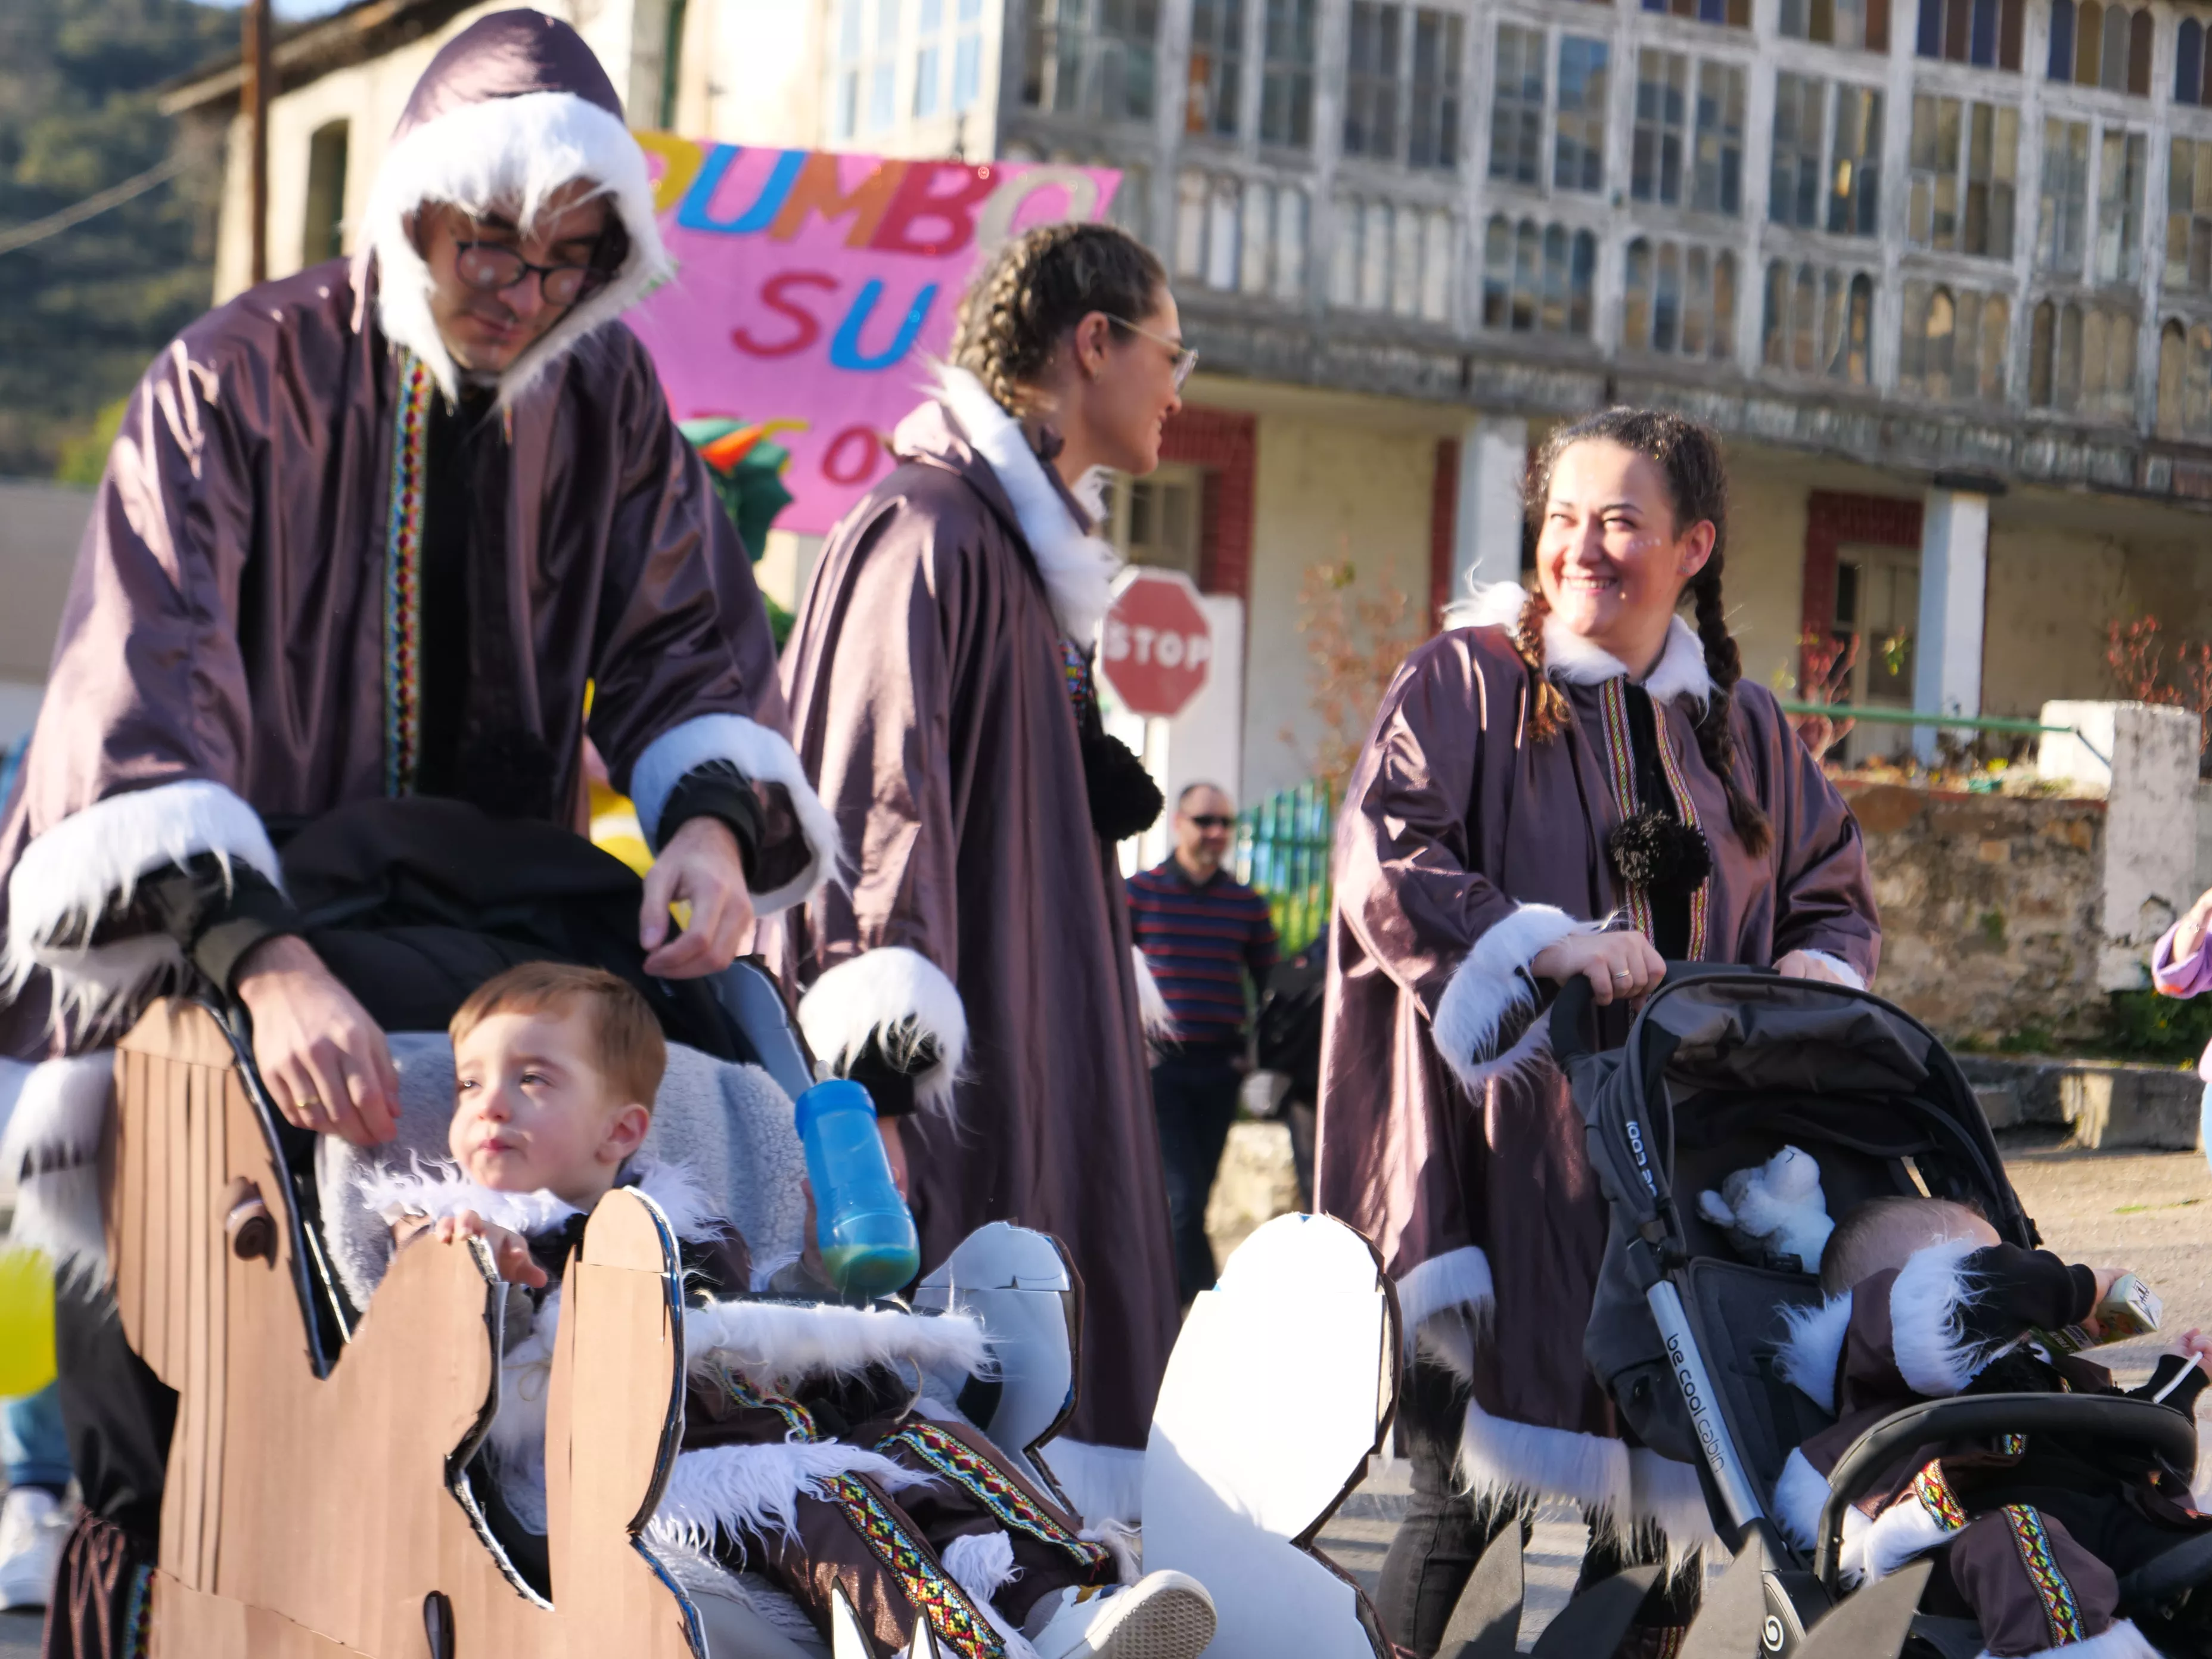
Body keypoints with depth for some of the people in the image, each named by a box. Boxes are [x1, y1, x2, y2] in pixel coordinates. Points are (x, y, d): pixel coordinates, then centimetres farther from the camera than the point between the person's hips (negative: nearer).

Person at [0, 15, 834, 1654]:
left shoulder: (608, 394, 3)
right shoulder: (242, 377, -13)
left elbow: (692, 641, 4)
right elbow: (146, 688, -24)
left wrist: (714, 815, -21)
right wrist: (265, 956, -40)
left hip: (494, 887, 4)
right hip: (229, 897, -4)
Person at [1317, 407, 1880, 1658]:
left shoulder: (1740, 725, 17)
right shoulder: (1469, 681, 3)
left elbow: (1833, 886, 21)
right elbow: (1384, 854, -9)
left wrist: (1815, 968, -1)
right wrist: (1540, 944, -21)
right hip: (1512, 1143, -4)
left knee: (1666, 1495, 3)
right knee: (1474, 1486, -8)